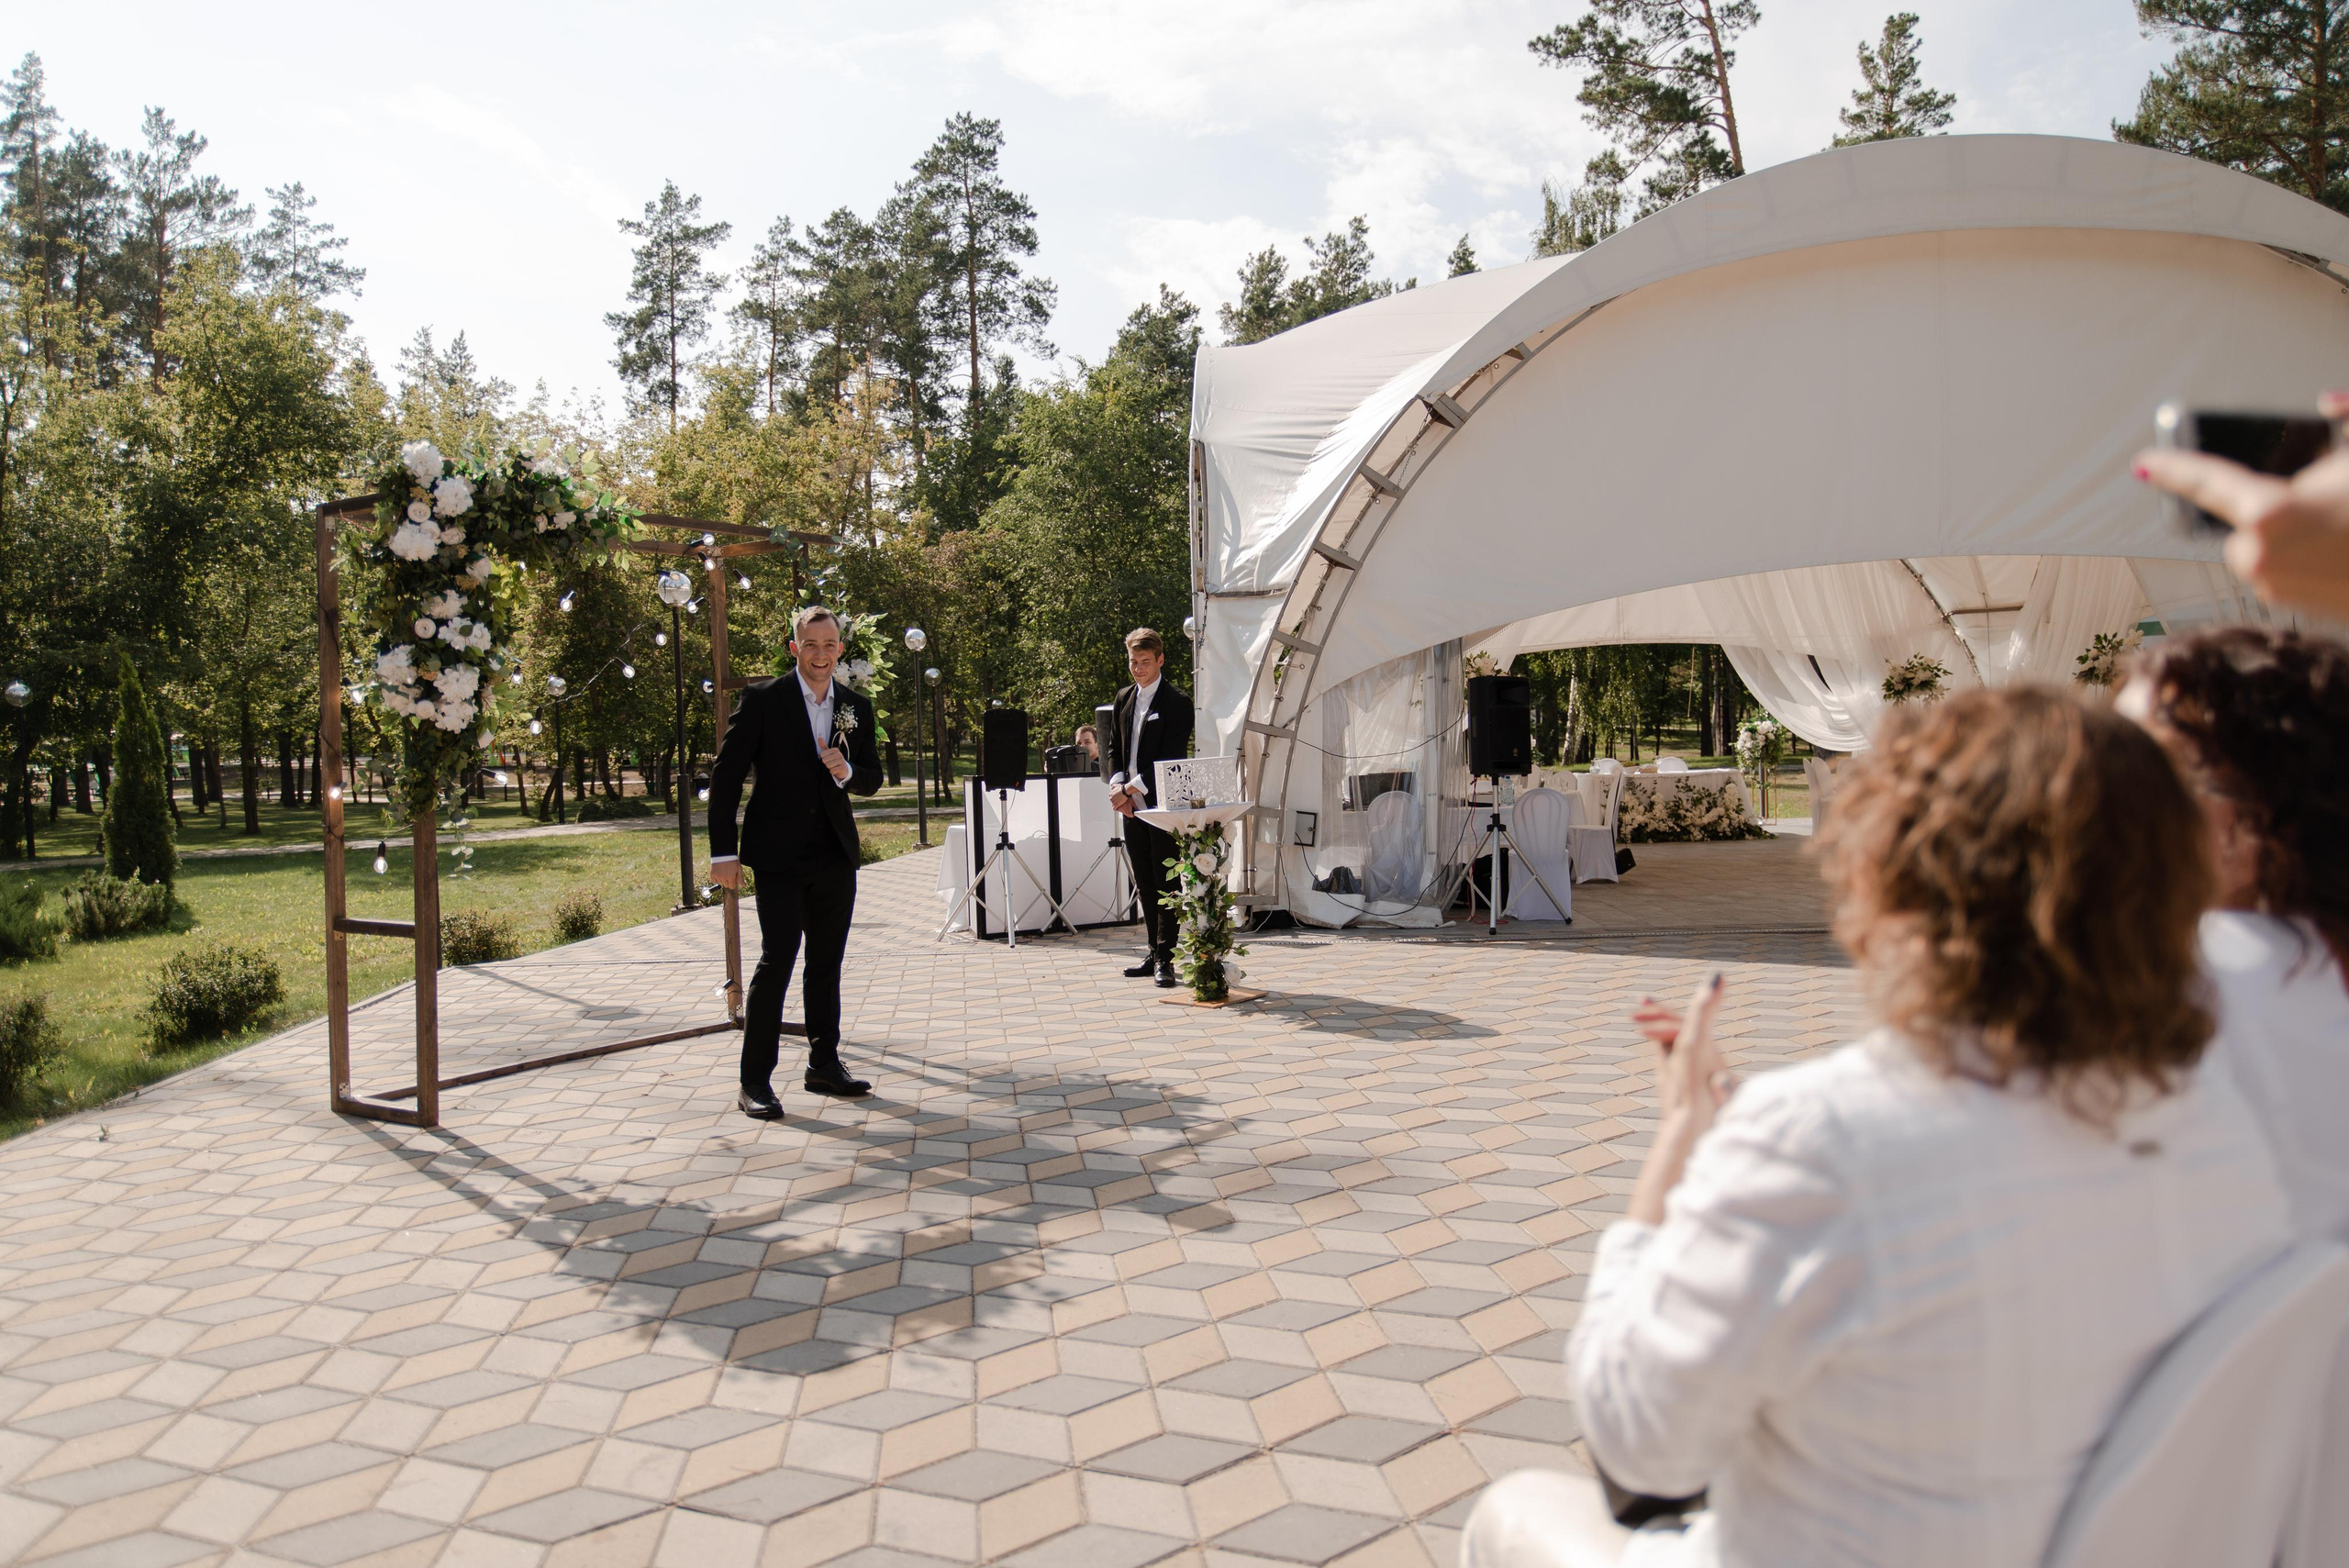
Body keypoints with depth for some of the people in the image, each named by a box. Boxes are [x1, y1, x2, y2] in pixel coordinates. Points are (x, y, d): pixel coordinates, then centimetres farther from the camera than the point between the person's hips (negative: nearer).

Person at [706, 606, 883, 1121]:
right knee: (776, 963, -7)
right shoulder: (763, 699, -5)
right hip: (780, 856, -5)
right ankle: (754, 1082, 0)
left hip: (836, 857, 5)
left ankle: (824, 1066, 22)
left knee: (826, 965, 11)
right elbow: (726, 775, -6)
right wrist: (723, 852, -10)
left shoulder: (857, 706, 9)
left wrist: (847, 772, -10)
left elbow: (873, 779, 14)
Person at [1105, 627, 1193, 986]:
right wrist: (1117, 785, -1)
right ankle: (1154, 953, 19)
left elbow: (1171, 758, -15)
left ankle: (1165, 957, -2)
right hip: (1133, 807, 7)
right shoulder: (1124, 697, 14)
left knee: (1165, 882, -4)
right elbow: (1115, 747, 16)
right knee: (1145, 884, 12)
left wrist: (1132, 788, -17)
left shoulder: (1176, 701, -9)